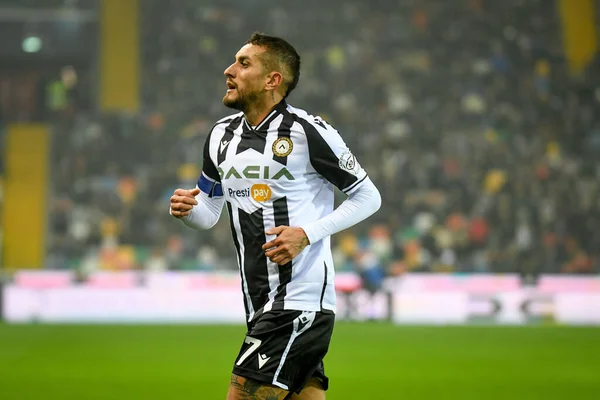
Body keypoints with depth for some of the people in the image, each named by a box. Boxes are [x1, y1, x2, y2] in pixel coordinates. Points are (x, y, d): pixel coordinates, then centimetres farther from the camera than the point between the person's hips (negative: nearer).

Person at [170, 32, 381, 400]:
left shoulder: (309, 132, -10)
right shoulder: (222, 135, 12)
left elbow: (368, 197, -4)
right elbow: (208, 215, 20)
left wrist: (308, 234, -16)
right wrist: (187, 208, -4)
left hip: (301, 298, -7)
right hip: (260, 303, 7)